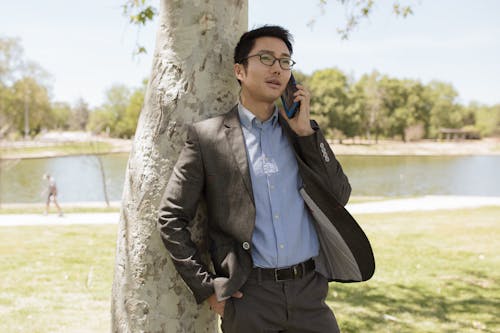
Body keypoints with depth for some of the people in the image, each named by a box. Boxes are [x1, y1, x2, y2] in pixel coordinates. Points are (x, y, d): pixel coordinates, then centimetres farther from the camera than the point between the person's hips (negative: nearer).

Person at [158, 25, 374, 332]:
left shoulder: (304, 130, 10)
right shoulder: (207, 136, -2)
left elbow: (340, 197, 2)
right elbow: (172, 219, -1)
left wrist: (305, 131, -5)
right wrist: (207, 287, -5)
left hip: (310, 291, 3)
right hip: (251, 296, -3)